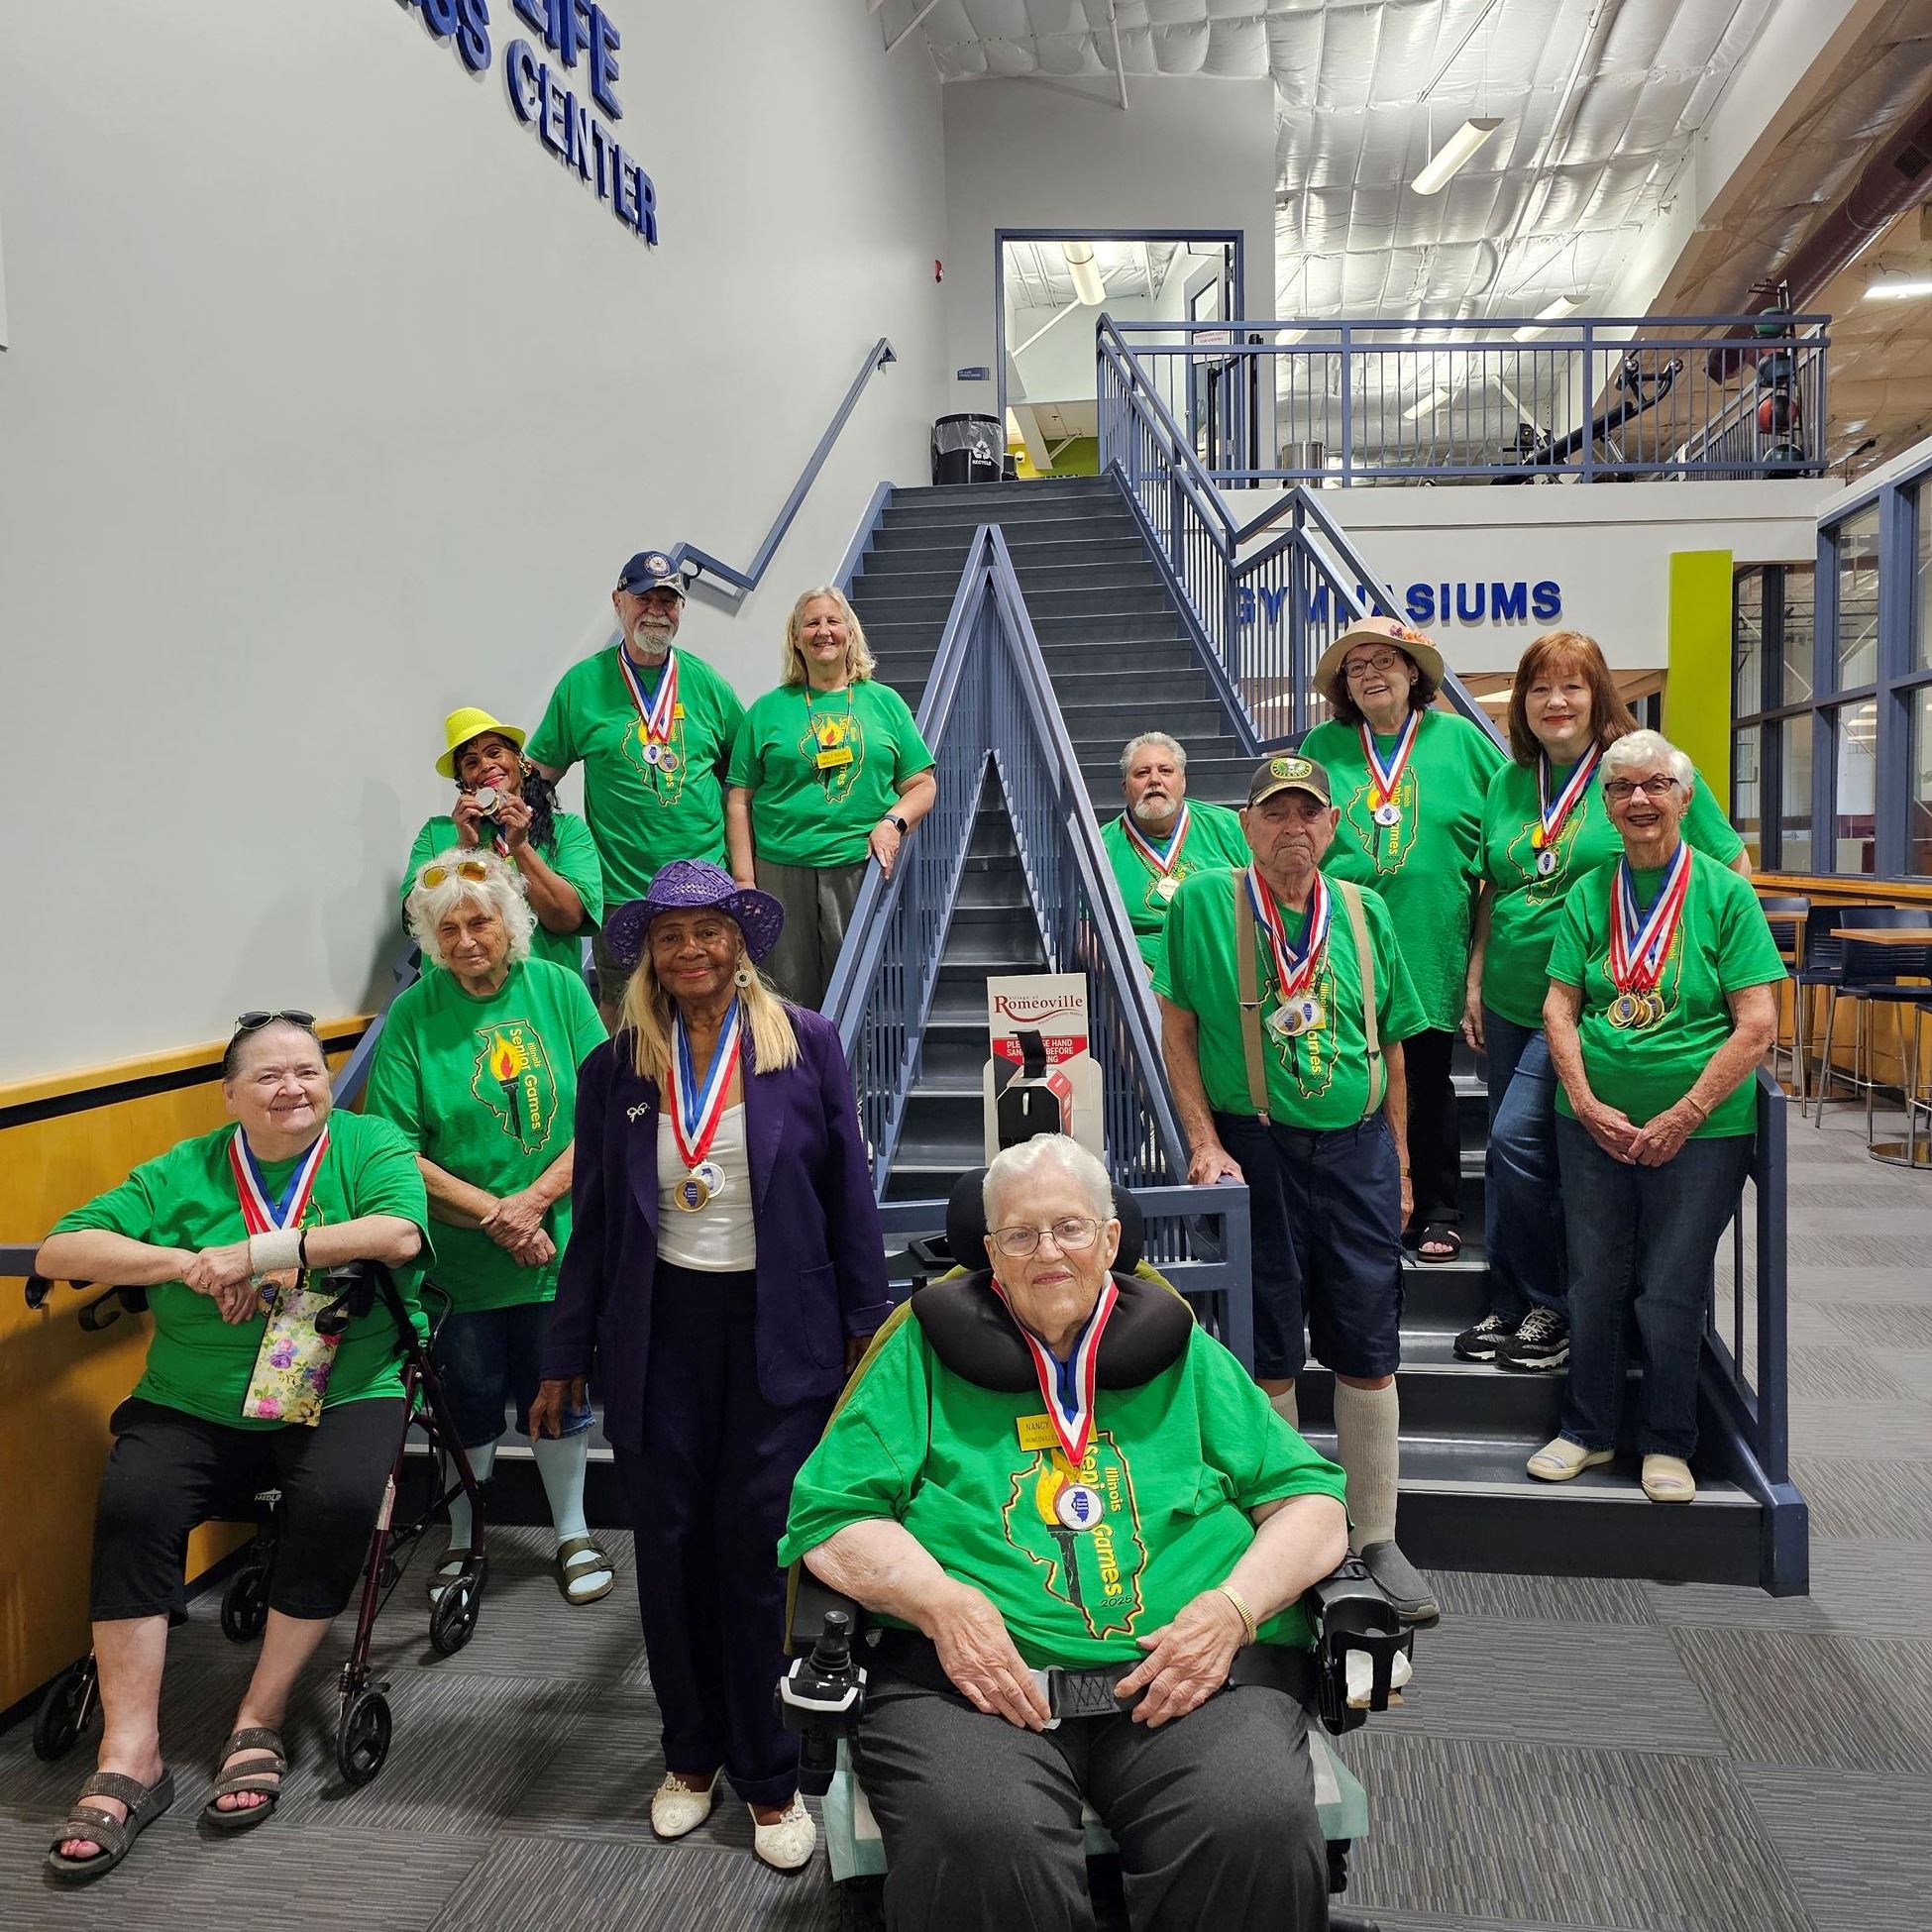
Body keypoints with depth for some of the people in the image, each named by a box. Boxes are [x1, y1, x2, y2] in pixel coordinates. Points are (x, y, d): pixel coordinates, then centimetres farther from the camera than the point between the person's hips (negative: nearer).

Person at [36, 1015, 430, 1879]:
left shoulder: (370, 1145, 1)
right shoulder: (183, 1173, 6)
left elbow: (399, 1232, -18)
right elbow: (58, 1250, 0)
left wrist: (254, 1253, -18)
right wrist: (184, 1263, -17)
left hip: (343, 1395, -2)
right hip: (195, 1408, 2)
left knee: (339, 1498, -29)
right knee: (131, 1505, -24)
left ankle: (260, 1721, -9)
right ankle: (130, 1758, -13)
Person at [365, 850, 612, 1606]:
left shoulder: (558, 988, -5)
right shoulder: (413, 1014, -8)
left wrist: (536, 1199, -16)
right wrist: (491, 1213, -15)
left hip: (558, 1246, 1)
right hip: (458, 1257, -1)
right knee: (468, 1401, 14)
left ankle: (572, 1533, 35)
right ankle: (461, 1542, 37)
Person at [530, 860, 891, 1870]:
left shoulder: (805, 1042, -3)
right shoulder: (614, 1067, 4)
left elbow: (848, 1192, -1)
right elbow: (594, 1219, 8)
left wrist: (865, 1325, -3)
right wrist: (565, 1360, 9)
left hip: (779, 1325, -2)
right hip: (659, 1327, 2)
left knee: (755, 1542, 1)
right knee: (669, 1543, 9)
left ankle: (768, 1776, 21)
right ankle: (690, 1754, 31)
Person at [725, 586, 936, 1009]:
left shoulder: (885, 702, 12)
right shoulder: (768, 709, 9)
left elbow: (923, 785, 10)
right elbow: (739, 799, 6)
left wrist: (893, 822, -10)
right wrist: (743, 878, -2)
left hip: (863, 868, 0)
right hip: (781, 871, 0)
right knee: (789, 995, 2)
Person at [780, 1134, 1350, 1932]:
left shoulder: (1183, 1353, 18)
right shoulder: (926, 1350, 13)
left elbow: (1312, 1500, 13)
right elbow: (828, 1515, 5)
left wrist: (1233, 1606, -6)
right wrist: (943, 1603, -13)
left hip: (1190, 1668, 2)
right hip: (975, 1664, -1)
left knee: (1260, 1832, -29)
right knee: (974, 1840, -33)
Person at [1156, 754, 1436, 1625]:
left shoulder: (1362, 912, 7)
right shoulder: (1204, 901, -2)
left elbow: (1390, 1045, 12)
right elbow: (1177, 1029, -3)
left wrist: (1397, 1162, 12)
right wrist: (1205, 1143, -10)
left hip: (1357, 1146, 3)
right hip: (1254, 1150, -2)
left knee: (1368, 1352, 7)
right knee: (1267, 1356, 8)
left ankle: (1376, 1540, 23)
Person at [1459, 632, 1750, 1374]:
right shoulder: (1508, 782, 9)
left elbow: (1731, 867, -4)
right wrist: (1475, 980, 11)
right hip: (1511, 999, 6)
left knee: (1517, 1139, -13)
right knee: (1510, 1151, 11)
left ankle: (1546, 1307, 6)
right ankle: (1509, 1305, 25)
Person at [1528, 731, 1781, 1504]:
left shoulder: (1724, 893, -4)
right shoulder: (1588, 893, 4)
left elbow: (1756, 1026, -8)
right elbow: (1559, 1006, 4)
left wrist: (1684, 1115, -14)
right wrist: (1587, 1102, -9)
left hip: (1701, 1129, -2)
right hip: (1594, 1122, 3)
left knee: (1671, 1293, 4)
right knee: (1593, 1282, 11)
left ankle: (1667, 1445, 25)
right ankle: (1587, 1430, 28)